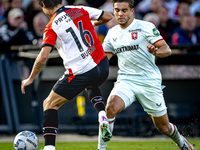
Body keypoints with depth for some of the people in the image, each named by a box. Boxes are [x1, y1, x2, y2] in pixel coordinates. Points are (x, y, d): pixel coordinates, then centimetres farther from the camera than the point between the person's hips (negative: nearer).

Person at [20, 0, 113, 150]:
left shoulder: (52, 27, -8)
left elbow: (43, 57, -16)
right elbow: (108, 16, 9)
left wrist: (30, 79, -3)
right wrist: (93, 24, 29)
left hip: (80, 73, -5)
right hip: (102, 66, 5)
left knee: (49, 104, 10)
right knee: (91, 86, 41)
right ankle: (102, 116, 14)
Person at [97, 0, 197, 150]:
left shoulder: (145, 27, -6)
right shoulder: (112, 33, 8)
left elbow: (167, 49, -9)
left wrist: (156, 51, -32)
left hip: (150, 82, -2)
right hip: (125, 80, 3)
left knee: (164, 128, 7)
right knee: (111, 108, -29)